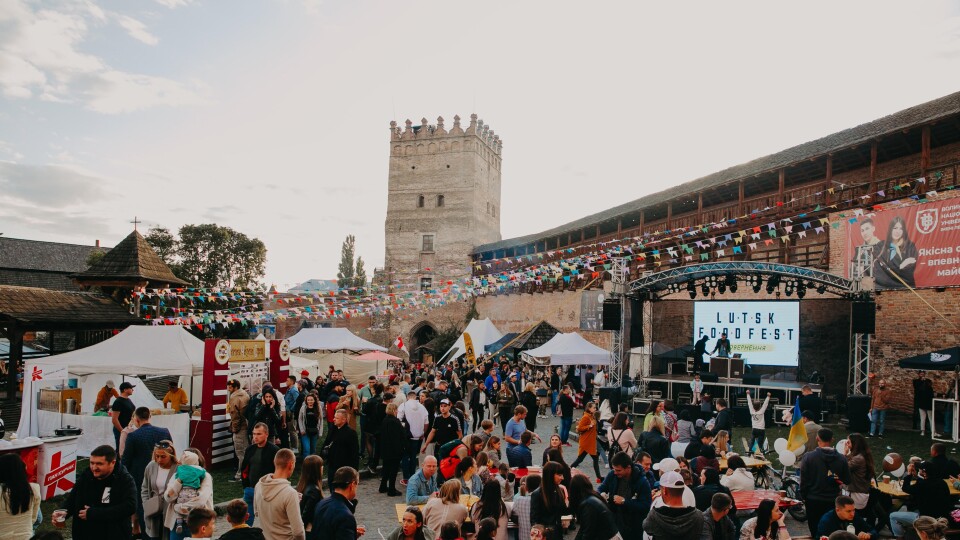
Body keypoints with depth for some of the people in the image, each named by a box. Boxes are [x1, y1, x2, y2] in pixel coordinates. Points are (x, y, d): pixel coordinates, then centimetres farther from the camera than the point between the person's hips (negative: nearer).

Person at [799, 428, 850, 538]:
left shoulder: (808, 457, -14)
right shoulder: (841, 459, -8)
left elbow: (803, 480, -9)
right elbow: (847, 480, 2)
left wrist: (803, 496, 4)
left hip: (813, 500, -2)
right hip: (833, 500, 2)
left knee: (815, 531, 9)